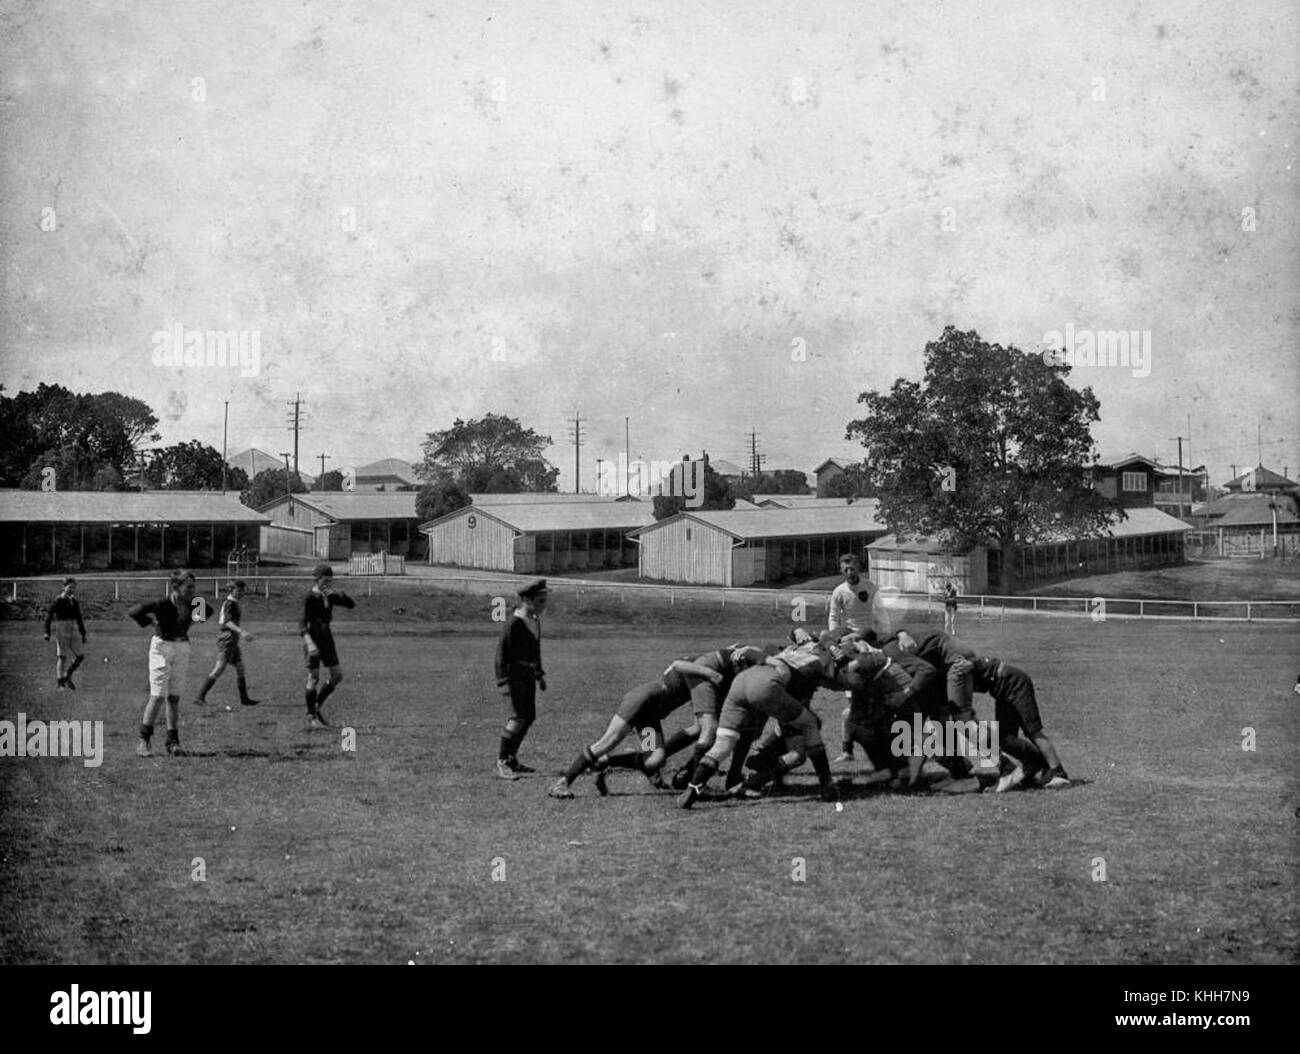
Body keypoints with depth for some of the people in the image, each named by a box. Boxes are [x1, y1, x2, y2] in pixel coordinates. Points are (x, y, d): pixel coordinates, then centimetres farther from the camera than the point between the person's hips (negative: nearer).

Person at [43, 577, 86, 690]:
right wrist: (47, 632, -15)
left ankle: (67, 676, 17)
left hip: (72, 631, 6)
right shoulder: (58, 600, -7)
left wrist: (83, 634, 16)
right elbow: (48, 616, -8)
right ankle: (61, 682, 3)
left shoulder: (74, 601, 12)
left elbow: (79, 619, 18)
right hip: (61, 630, -6)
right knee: (62, 657, -4)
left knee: (80, 656, 1)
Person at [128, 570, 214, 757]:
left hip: (182, 648, 5)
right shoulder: (163, 605, -19)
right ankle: (143, 741, 3)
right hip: (162, 646, -5)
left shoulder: (192, 603, -4)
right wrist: (152, 622, -11)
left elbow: (209, 611, 18)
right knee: (157, 696, -7)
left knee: (174, 697, 8)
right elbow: (132, 613, -17)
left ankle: (173, 743, 12)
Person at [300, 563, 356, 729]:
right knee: (314, 678, -4)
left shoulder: (329, 597, 7)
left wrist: (340, 593, -11)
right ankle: (311, 717, 6)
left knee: (337, 675, 5)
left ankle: (316, 707, 19)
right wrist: (309, 642, -33)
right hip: (313, 640, -7)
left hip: (327, 639, 7)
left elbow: (352, 605, 7)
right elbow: (302, 622, -20)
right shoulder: (310, 598, -13)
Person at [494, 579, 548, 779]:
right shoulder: (515, 623, -18)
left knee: (529, 717, 14)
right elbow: (502, 651, -19)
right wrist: (503, 681, -23)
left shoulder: (535, 621, 10)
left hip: (529, 673, 9)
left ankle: (511, 758, 27)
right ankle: (502, 763, -12)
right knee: (519, 717, -15)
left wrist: (539, 674, 25)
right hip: (515, 673, -9)